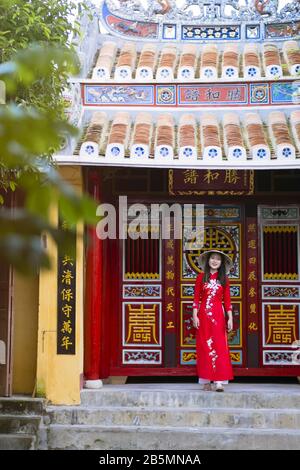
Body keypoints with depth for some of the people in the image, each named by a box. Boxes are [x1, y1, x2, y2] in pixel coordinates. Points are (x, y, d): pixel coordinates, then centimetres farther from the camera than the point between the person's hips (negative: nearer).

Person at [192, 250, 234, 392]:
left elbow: (227, 300, 6)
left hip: (218, 316, 0)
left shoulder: (224, 279, 7)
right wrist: (195, 316, -5)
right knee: (204, 347, 1)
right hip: (203, 315, 0)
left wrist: (230, 319, -1)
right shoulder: (201, 277, 5)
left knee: (219, 346, -6)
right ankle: (206, 381, 6)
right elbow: (196, 298, 3)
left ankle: (219, 382, -8)